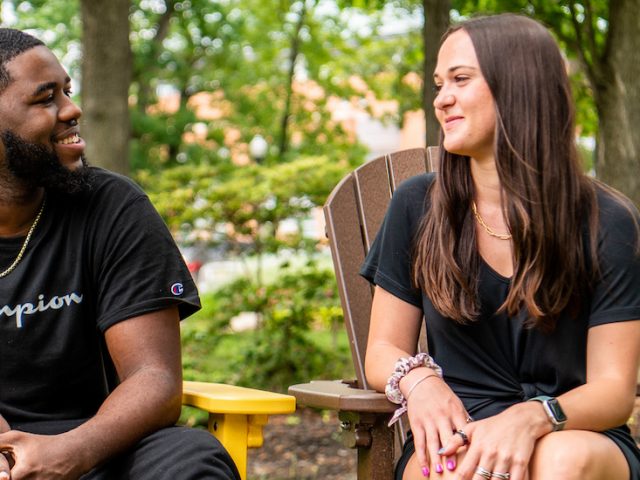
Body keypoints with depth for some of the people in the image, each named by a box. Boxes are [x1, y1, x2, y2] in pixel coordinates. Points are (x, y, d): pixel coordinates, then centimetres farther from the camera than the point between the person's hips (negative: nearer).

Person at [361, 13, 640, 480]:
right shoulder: (417, 205, 5)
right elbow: (383, 350, 9)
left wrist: (532, 418, -27)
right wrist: (417, 379, -16)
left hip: (574, 437, 0)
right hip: (455, 437, 0)